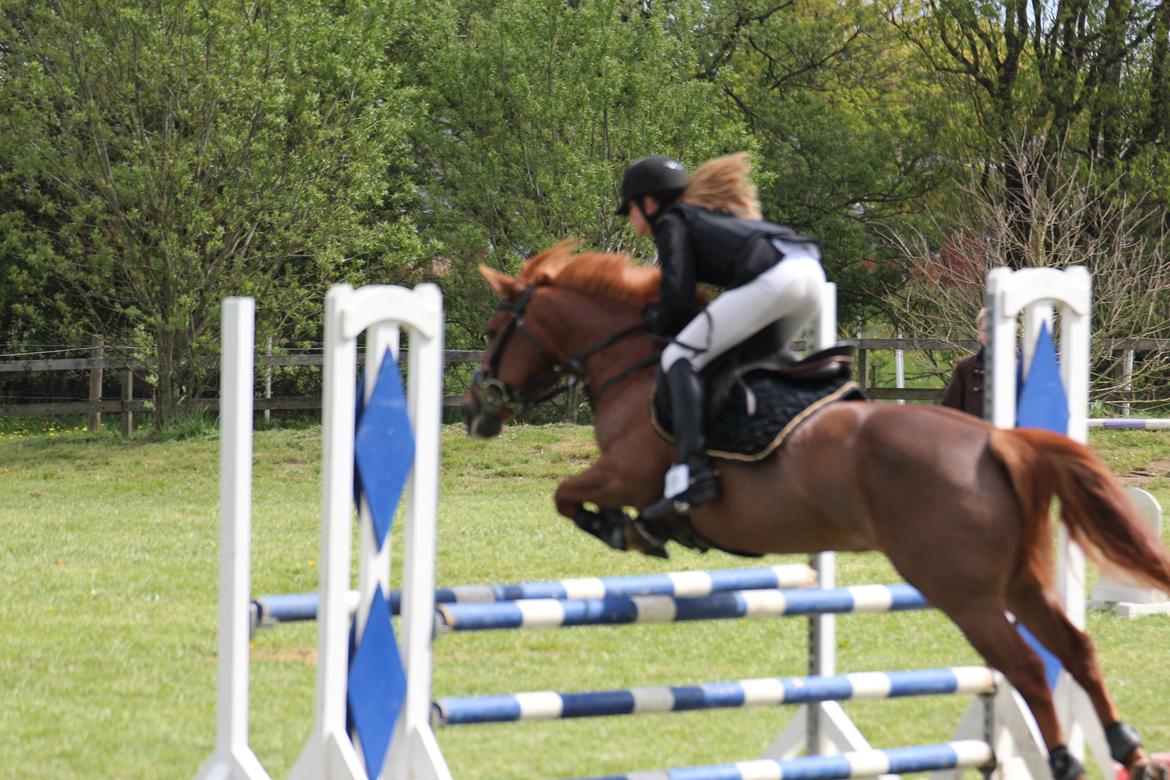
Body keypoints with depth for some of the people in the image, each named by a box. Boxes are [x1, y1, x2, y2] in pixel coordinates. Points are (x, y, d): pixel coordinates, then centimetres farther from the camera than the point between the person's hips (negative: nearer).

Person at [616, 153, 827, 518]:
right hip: (811, 271, 9)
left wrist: (655, 321, 21)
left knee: (680, 357, -6)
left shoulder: (671, 222, 12)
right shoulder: (711, 214, 36)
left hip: (771, 279, -9)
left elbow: (678, 301, 0)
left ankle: (691, 471, -22)